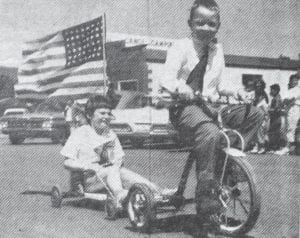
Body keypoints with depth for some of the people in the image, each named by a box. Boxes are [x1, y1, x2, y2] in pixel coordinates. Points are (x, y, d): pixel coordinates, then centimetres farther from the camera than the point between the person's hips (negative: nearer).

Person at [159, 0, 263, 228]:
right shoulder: (181, 47, -2)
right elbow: (166, 80, -12)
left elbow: (220, 82, 18)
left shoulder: (217, 49, 16)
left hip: (211, 106, 7)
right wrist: (180, 87, -34)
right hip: (184, 106, -7)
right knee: (211, 133, -37)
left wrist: (230, 91, -3)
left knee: (255, 114, -8)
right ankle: (205, 196, -33)